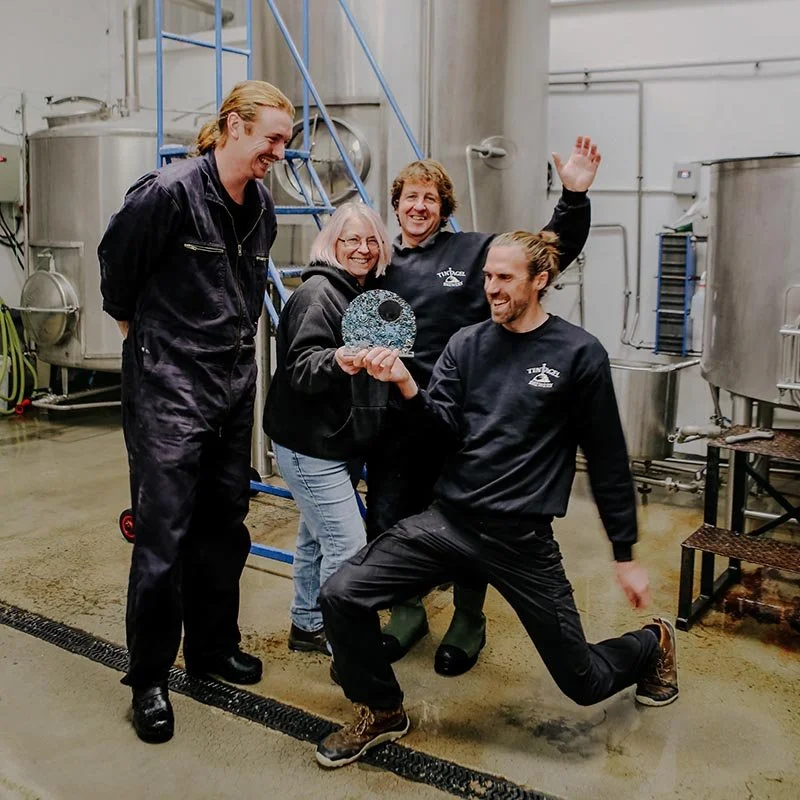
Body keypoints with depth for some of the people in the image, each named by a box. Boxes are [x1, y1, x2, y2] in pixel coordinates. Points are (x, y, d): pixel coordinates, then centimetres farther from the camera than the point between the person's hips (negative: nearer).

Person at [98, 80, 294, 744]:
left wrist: (236, 343, 15)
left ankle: (213, 645, 32)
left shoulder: (261, 206, 8)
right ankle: (149, 678, 13)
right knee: (164, 533, -3)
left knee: (225, 524, 15)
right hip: (168, 386, -7)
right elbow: (116, 262, -3)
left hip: (235, 383, 7)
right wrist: (138, 324, 10)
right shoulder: (168, 192, -15)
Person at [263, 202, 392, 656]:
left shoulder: (367, 293, 13)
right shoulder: (317, 293, -14)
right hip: (310, 445, -9)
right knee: (348, 546, -11)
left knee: (317, 537, 19)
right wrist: (336, 362, -41)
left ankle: (307, 625, 32)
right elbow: (300, 367, -24)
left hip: (345, 443, 9)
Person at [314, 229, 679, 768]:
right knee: (342, 594, -13)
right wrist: (405, 384, -23)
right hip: (448, 521, 3)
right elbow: (444, 423, -3)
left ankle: (653, 644, 44)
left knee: (584, 684, 7)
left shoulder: (579, 354, -5)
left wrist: (626, 556, 2)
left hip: (523, 541, -3)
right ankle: (383, 713, 14)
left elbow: (607, 459, -1)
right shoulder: (466, 344, 6)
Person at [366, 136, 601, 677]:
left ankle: (469, 622, 29)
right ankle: (408, 612, 32)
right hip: (395, 416, 3)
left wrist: (575, 196, -15)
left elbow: (553, 250, -2)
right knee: (386, 523, 9)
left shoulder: (475, 251, 2)